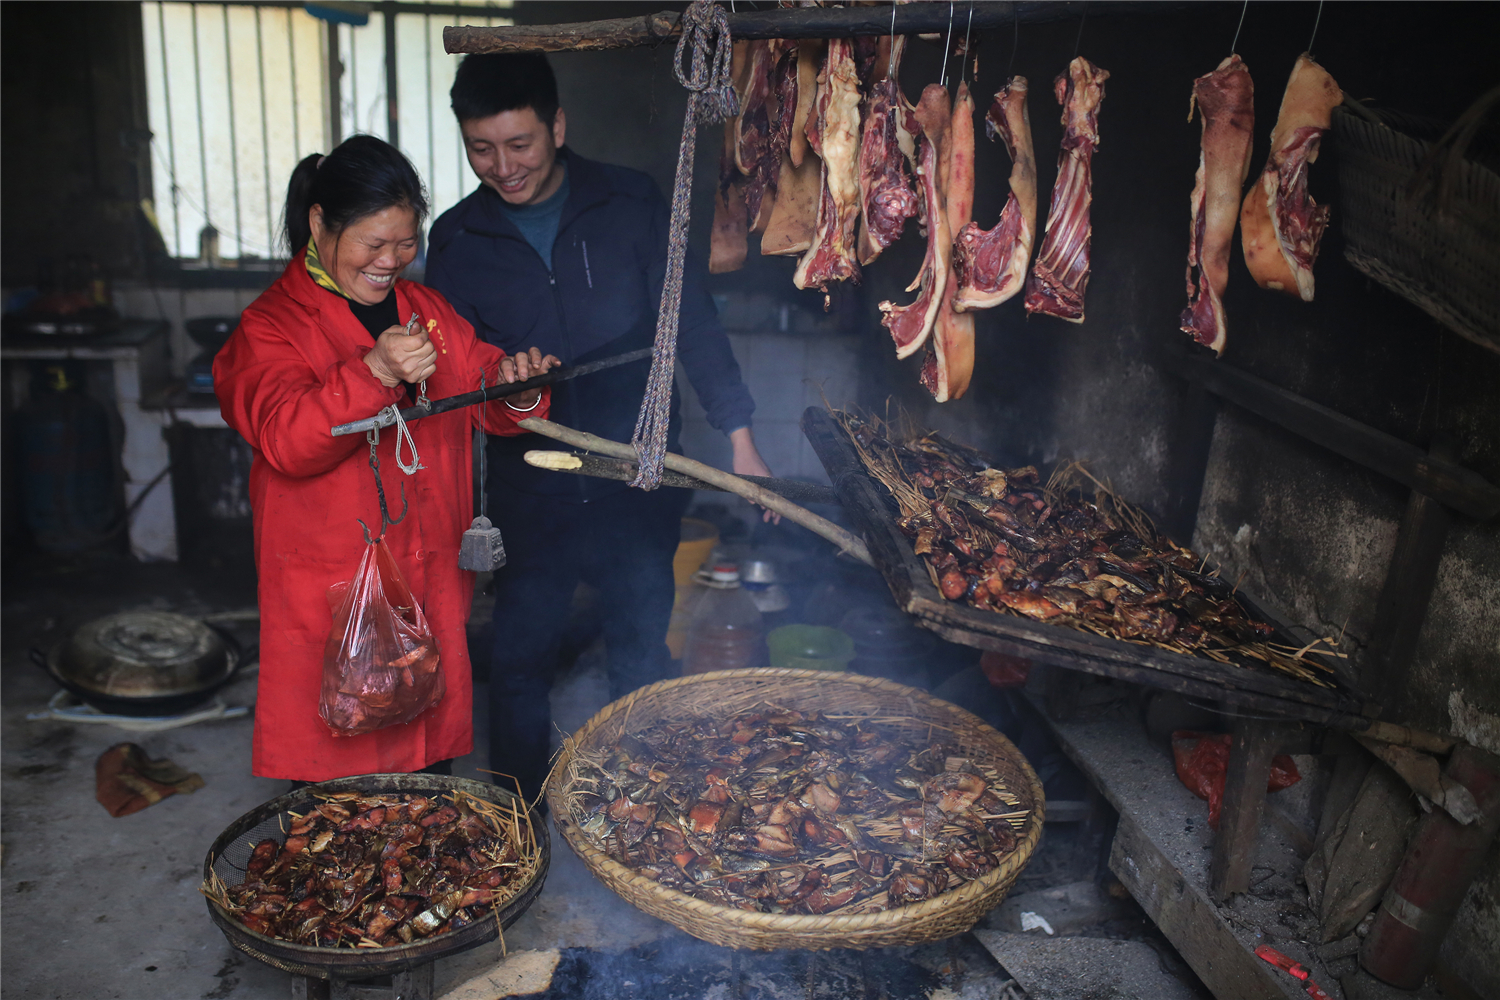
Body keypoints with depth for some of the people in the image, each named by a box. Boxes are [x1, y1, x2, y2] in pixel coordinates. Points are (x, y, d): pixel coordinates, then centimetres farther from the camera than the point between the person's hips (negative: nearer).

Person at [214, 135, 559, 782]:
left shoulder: (427, 309, 12)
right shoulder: (269, 327, -5)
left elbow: (483, 392, 13)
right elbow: (286, 441, -20)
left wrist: (516, 385, -12)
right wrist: (375, 373, -34)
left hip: (432, 580, 5)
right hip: (332, 594, -5)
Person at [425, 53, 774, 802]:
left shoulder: (630, 204, -3)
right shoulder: (455, 241, 1)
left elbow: (691, 321, 0)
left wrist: (740, 439, -2)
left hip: (640, 480, -1)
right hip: (530, 489, 1)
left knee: (642, 659, 11)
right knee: (517, 665, 8)